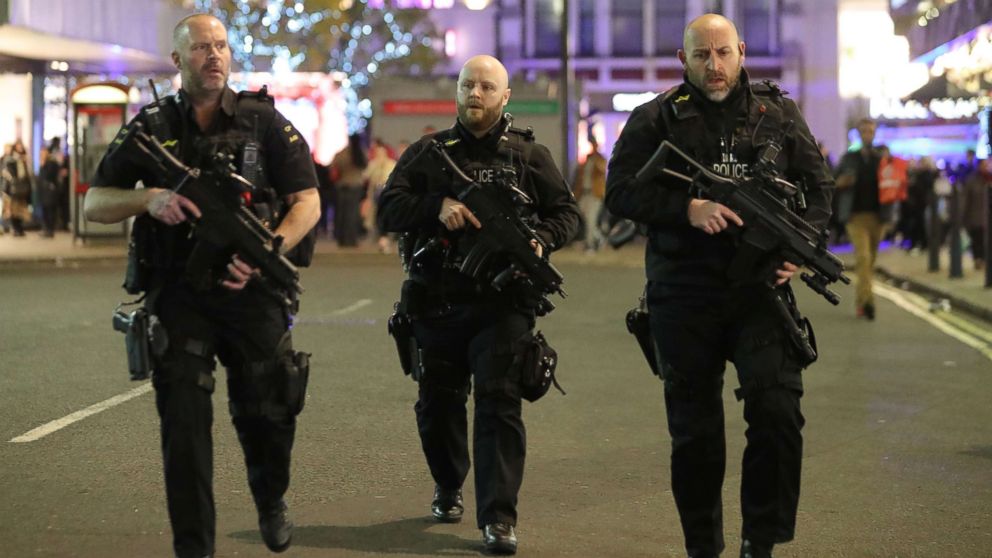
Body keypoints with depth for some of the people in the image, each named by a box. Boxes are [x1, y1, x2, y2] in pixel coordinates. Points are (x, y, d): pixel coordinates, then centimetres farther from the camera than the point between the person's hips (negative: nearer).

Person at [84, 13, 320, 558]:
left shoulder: (264, 121, 2)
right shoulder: (151, 128, 5)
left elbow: (307, 201, -1)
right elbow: (93, 205, 6)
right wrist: (147, 199, -15)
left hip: (250, 291, 0)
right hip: (178, 294, 0)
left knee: (267, 411, 8)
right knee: (184, 420, -5)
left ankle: (271, 503, 38)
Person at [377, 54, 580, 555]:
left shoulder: (529, 155, 7)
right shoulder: (427, 153, 9)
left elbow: (565, 211, 10)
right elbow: (388, 210, 1)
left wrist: (541, 239, -11)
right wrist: (436, 206, -17)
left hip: (502, 303, -2)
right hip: (437, 303, 2)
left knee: (499, 402, -11)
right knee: (438, 403, 13)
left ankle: (498, 517, -12)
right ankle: (448, 487, 38)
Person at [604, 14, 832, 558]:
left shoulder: (779, 114, 10)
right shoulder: (655, 119, 4)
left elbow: (818, 186, 14)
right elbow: (620, 191, -3)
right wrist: (688, 208, -17)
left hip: (759, 289, 1)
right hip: (683, 297, 0)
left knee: (778, 411, -13)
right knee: (694, 430, 6)